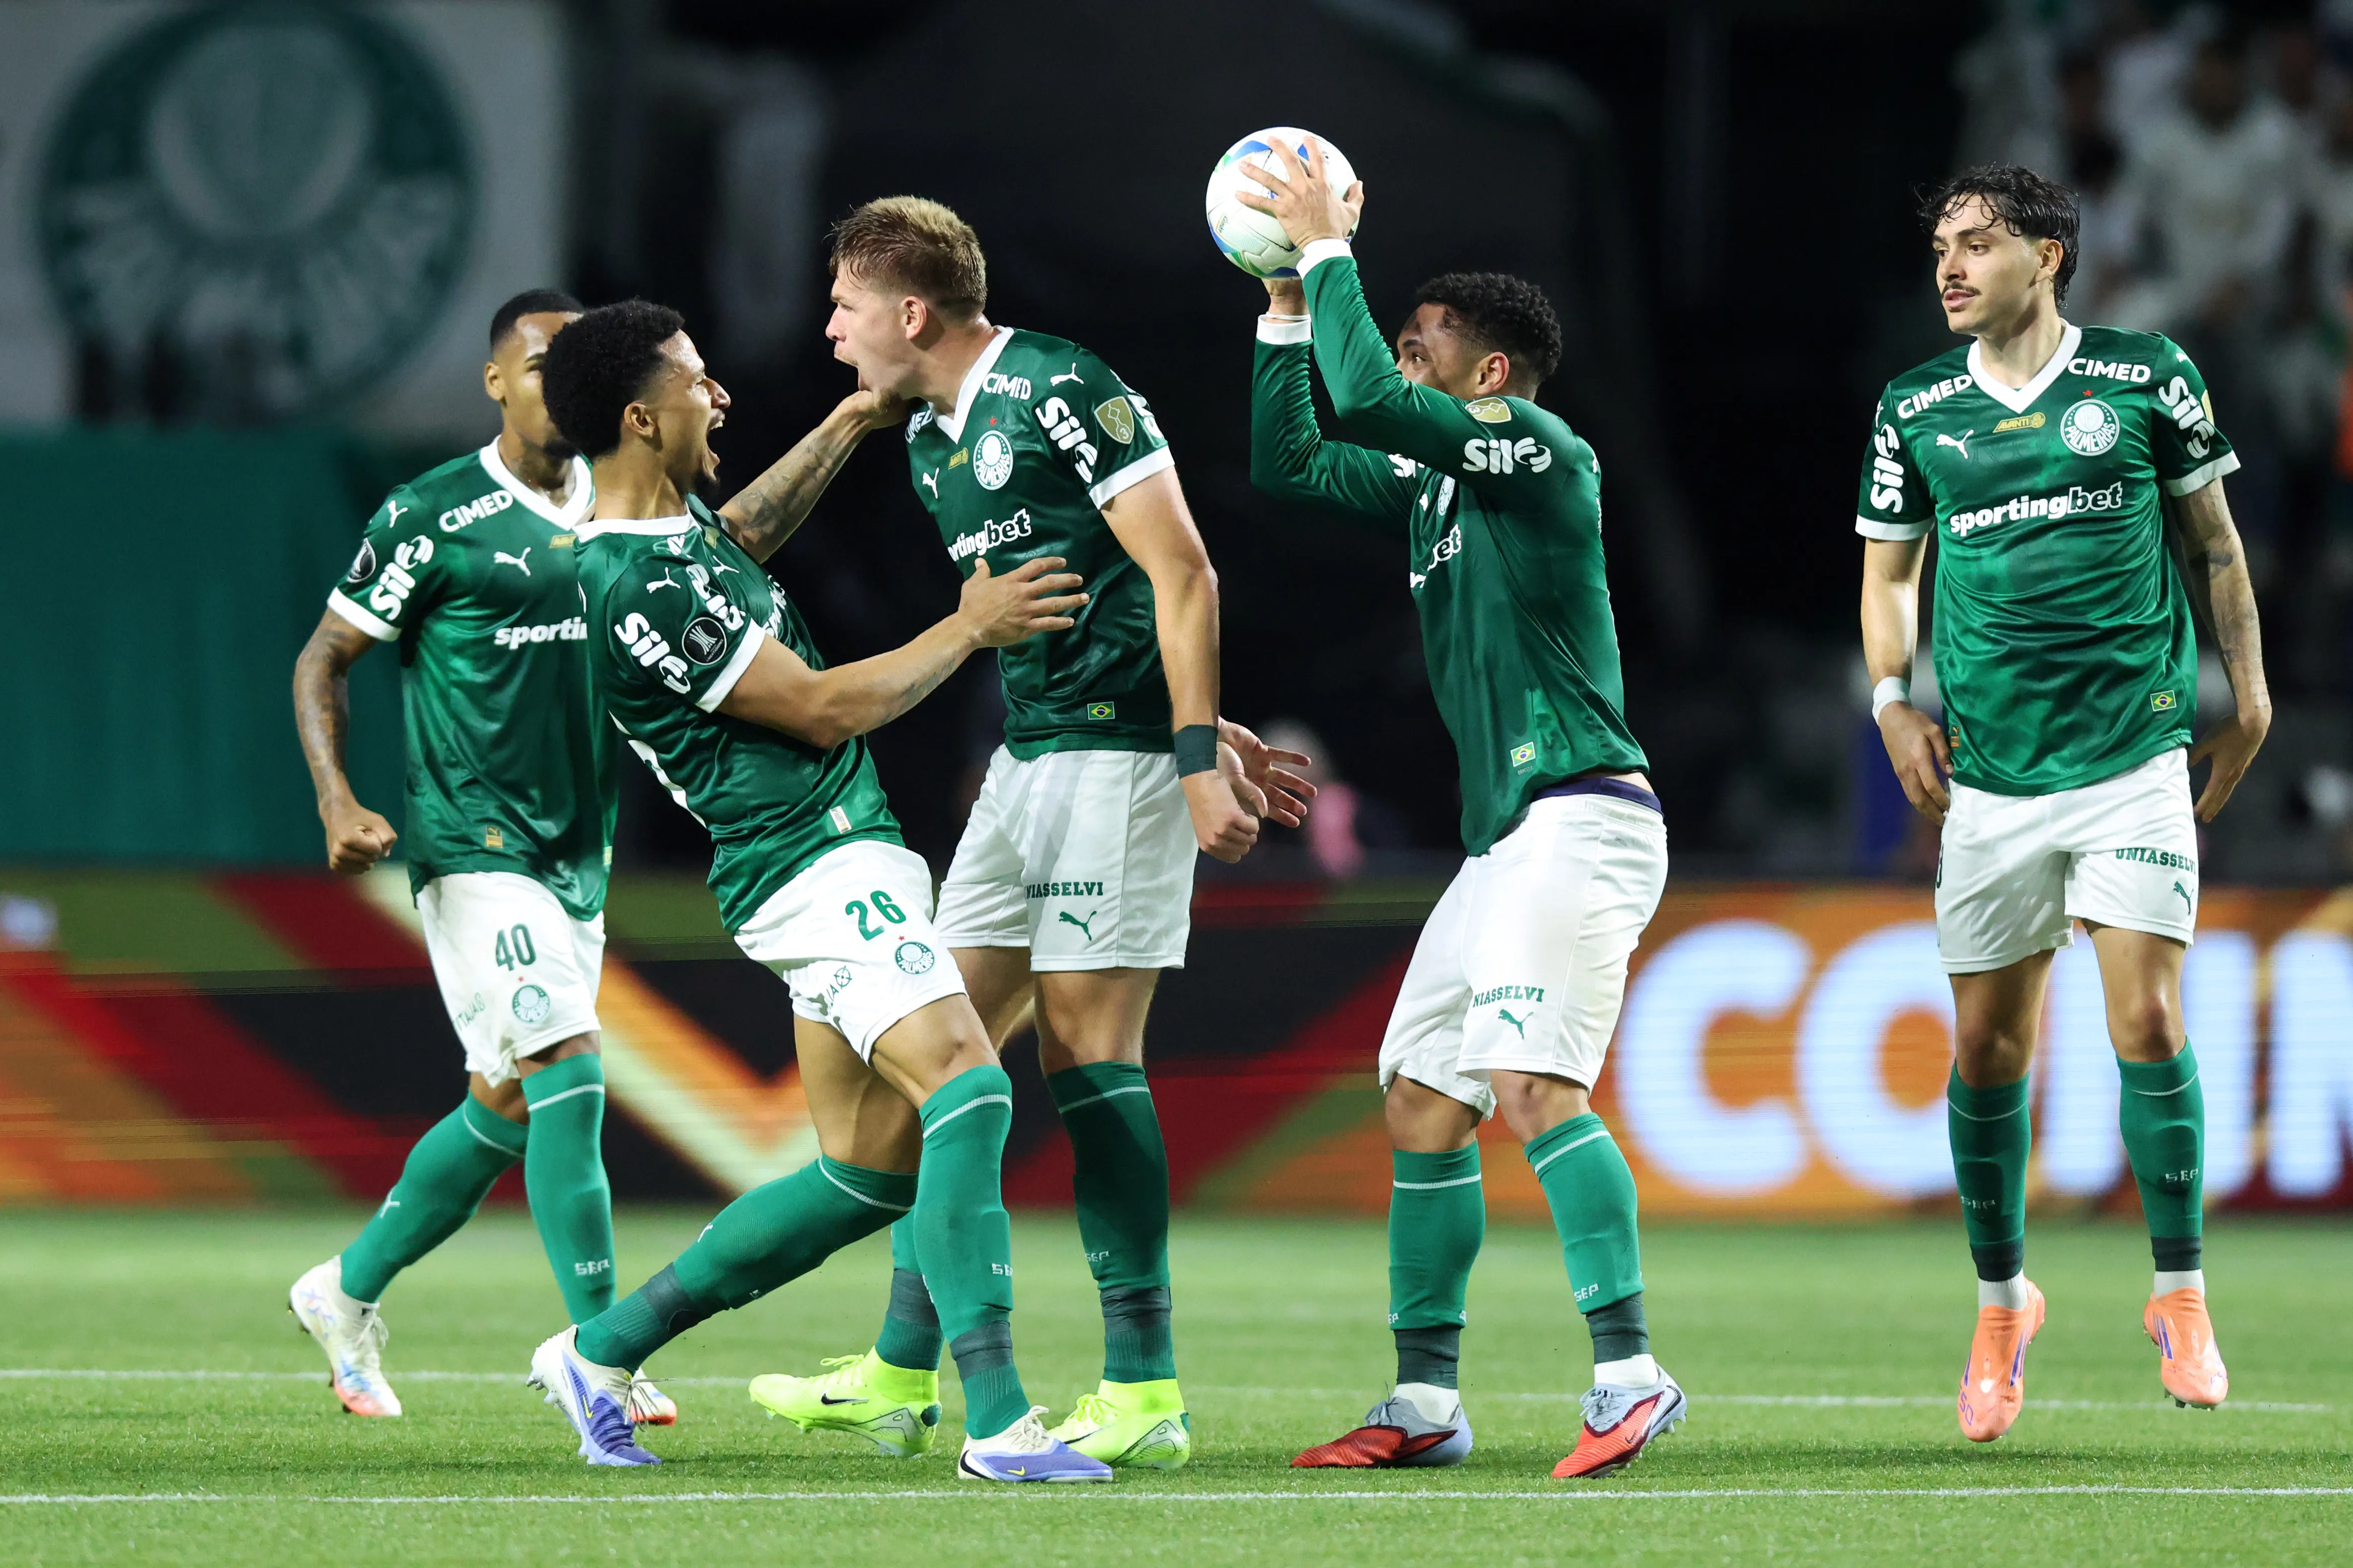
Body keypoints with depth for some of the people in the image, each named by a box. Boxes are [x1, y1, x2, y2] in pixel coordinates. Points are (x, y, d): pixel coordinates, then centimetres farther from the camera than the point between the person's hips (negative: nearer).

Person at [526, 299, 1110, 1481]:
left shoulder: (672, 521, 13)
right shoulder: (635, 587, -18)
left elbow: (754, 532, 39)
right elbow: (827, 709, -14)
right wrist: (970, 628, -3)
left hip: (839, 864, 11)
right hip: (819, 864, -11)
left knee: (870, 1170, 11)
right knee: (966, 1087, -24)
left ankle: (602, 1351, 20)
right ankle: (998, 1424, -31)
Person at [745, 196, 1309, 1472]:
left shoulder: (1062, 395, -13)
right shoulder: (929, 444, 15)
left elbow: (1180, 575, -16)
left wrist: (1196, 755, -21)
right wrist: (1206, 729, 18)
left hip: (1118, 759, -9)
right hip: (1027, 759, 9)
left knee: (1085, 1050, -11)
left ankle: (1145, 1392, -8)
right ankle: (903, 1376, 13)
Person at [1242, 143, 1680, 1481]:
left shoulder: (1542, 453, -8)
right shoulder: (1433, 483, 18)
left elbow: (1368, 398, -20)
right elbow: (1289, 460, 26)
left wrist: (1330, 249, -9)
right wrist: (1289, 302, 17)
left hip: (1582, 814, -10)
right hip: (1509, 838, 10)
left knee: (1532, 1083, -22)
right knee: (1423, 1107, 8)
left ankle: (1630, 1373, -26)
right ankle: (1426, 1404, 12)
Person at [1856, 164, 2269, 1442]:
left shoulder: (2146, 379, 0)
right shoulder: (1914, 411, 6)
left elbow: (2212, 539, 10)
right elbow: (1888, 568, 17)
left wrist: (2248, 699, 10)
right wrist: (1893, 699, 2)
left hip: (2134, 753, -2)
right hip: (1988, 768, 2)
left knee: (2147, 1016, -12)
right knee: (1987, 1048, 4)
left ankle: (2179, 1296, 2)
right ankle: (2000, 1303, 20)